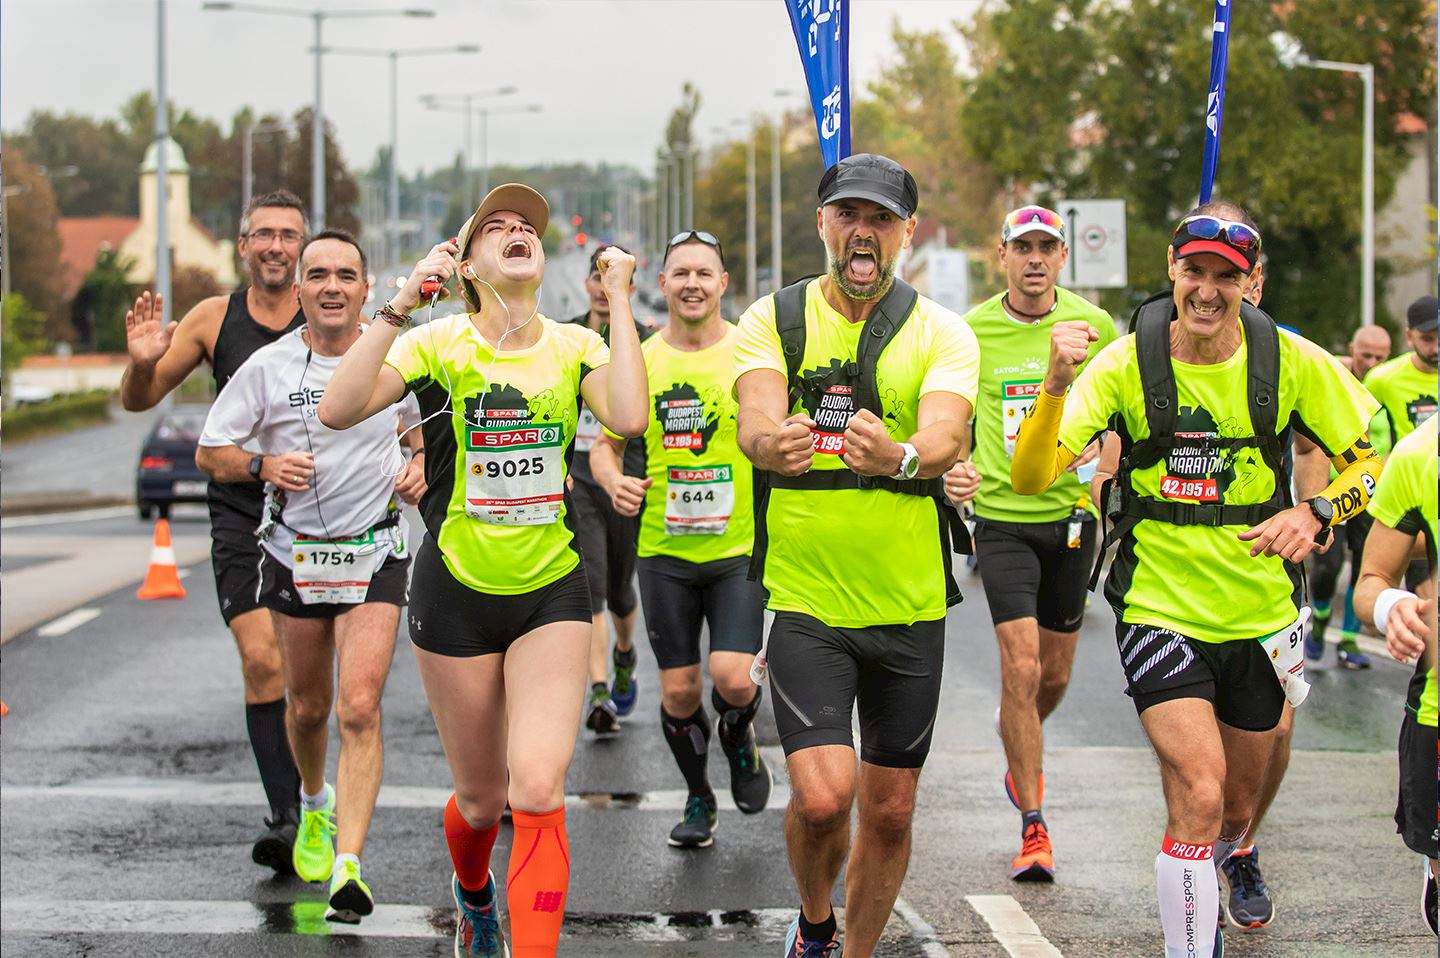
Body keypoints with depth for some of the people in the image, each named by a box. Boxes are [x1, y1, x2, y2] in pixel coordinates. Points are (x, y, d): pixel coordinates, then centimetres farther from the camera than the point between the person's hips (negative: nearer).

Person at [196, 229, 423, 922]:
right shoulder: (268, 367, -6)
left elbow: (431, 419, 17)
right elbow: (210, 454, 0)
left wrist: (421, 465, -2)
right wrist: (265, 465, -18)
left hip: (375, 553, -1)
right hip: (294, 552, 1)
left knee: (359, 709, -15)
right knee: (308, 706, 15)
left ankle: (347, 867, -18)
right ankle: (314, 805, 46)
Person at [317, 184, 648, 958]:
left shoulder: (574, 347, 0)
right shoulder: (438, 343, -6)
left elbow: (628, 418, -21)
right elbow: (338, 409, -22)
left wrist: (618, 301, -16)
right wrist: (402, 302, -25)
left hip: (552, 591, 1)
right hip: (457, 593, 0)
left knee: (538, 790, -17)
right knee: (480, 799, 12)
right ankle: (472, 894, 47)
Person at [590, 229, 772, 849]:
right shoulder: (638, 361, 3)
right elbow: (606, 444, 10)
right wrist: (613, 480, -12)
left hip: (741, 548, -2)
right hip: (665, 551, 2)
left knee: (733, 679, -16)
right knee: (678, 690, 5)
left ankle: (739, 739, 20)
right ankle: (698, 797, 29)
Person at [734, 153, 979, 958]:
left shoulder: (942, 333, -1)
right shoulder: (774, 319, 0)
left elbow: (944, 436, -20)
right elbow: (756, 421, -18)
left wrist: (898, 456, -45)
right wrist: (773, 442, -43)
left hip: (911, 605, 1)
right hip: (805, 601, -1)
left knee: (890, 810, 8)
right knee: (823, 795, -15)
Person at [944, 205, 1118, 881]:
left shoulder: (1094, 326, -1)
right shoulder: (971, 331, -3)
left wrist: (1100, 455, -9)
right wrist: (951, 469, -11)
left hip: (1071, 515, 2)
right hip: (1002, 516, -2)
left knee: (1054, 675, 12)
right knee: (1021, 668, -13)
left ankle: (1019, 759, 45)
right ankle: (1033, 826, -6)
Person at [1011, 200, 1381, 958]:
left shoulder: (1292, 362, -8)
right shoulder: (1125, 363, -12)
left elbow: (1370, 463, 2)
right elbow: (1030, 478, -19)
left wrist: (1315, 513, -18)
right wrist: (1056, 384, -36)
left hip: (1257, 613, 3)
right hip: (1158, 609, -3)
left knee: (1235, 809, 17)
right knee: (1199, 796, -20)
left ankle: (1196, 889, 50)